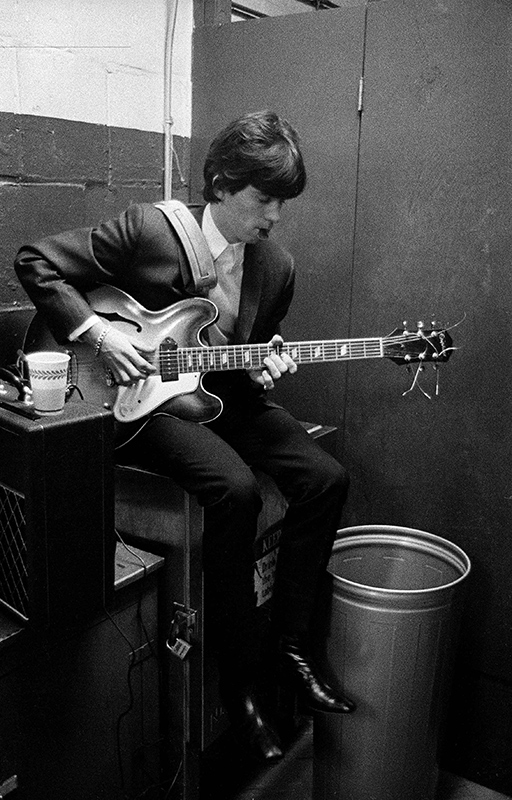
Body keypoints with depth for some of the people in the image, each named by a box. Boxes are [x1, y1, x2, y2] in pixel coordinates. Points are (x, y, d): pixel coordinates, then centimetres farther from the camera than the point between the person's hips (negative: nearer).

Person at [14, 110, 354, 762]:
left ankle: (291, 645, 1)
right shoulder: (146, 229, -13)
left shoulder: (277, 267, 3)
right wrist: (96, 334, -17)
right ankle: (240, 676, -11)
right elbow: (35, 262, -8)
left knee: (326, 478, -14)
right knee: (235, 488, -31)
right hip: (143, 397, -6)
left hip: (227, 394, 6)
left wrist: (264, 366, -9)